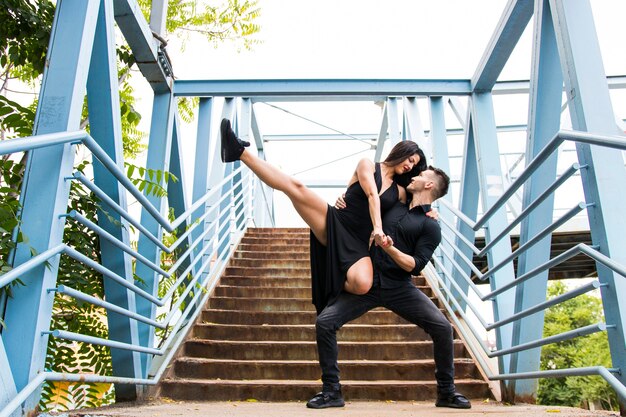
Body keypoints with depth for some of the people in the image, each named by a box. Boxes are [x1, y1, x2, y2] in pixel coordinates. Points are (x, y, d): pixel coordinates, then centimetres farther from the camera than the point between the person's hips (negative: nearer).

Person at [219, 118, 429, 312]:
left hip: (358, 243, 2)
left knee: (362, 285, -33)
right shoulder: (367, 165, 9)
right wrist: (377, 228, -20)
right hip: (334, 224, -2)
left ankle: (334, 284, -2)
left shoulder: (400, 192, 19)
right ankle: (241, 153, -28)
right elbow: (372, 195, -7)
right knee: (296, 186, -26)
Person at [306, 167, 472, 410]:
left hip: (399, 288, -2)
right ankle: (331, 392, 0)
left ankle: (446, 393, 8)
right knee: (324, 322, -13)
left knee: (442, 328, -16)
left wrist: (391, 249, -25)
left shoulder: (430, 226, 1)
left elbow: (415, 266, -8)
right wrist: (344, 200, 5)